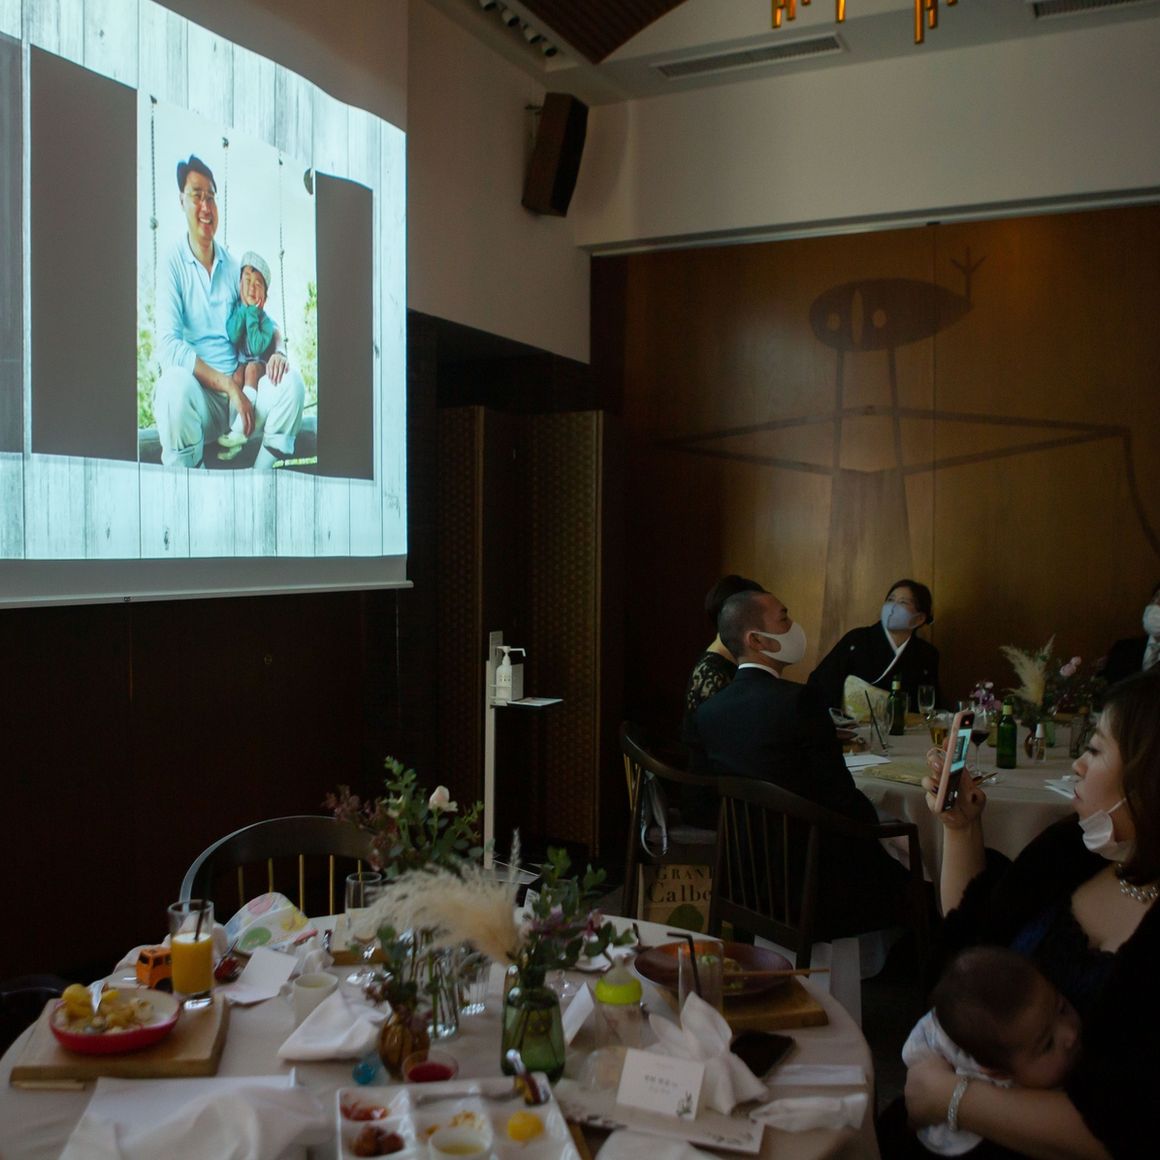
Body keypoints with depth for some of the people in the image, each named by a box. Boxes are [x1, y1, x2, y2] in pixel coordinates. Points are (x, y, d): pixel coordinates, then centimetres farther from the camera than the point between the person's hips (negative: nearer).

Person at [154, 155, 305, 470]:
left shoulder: (234, 266, 13)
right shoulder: (172, 267, -2)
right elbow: (168, 346, -15)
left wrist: (277, 352, -6)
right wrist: (228, 384, -21)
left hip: (239, 390, 5)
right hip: (196, 395, -5)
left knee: (290, 381, -20)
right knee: (175, 384, -37)